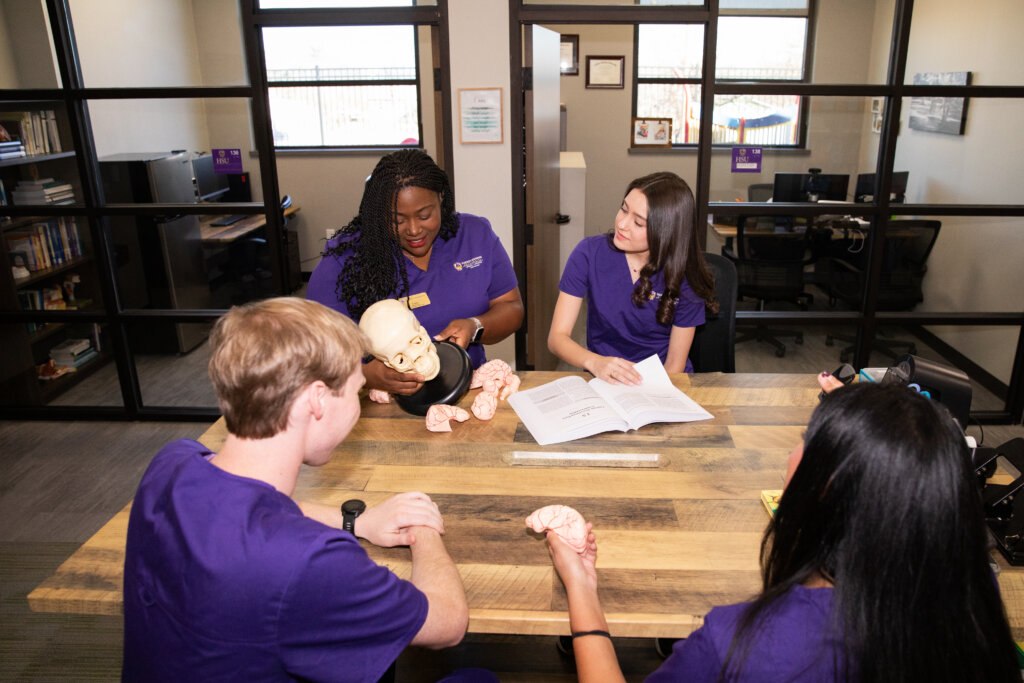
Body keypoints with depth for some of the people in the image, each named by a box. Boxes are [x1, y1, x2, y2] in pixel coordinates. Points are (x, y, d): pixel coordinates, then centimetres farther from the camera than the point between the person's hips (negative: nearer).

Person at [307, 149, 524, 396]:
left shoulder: (476, 235, 2)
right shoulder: (345, 257, -8)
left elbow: (511, 308, 7)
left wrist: (475, 327, -16)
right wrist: (366, 375, -31)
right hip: (383, 401, -1)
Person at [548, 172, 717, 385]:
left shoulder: (685, 276, -11)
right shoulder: (589, 253, -10)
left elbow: (675, 363, -5)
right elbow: (557, 337, -11)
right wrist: (595, 362, -30)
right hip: (605, 381, 1)